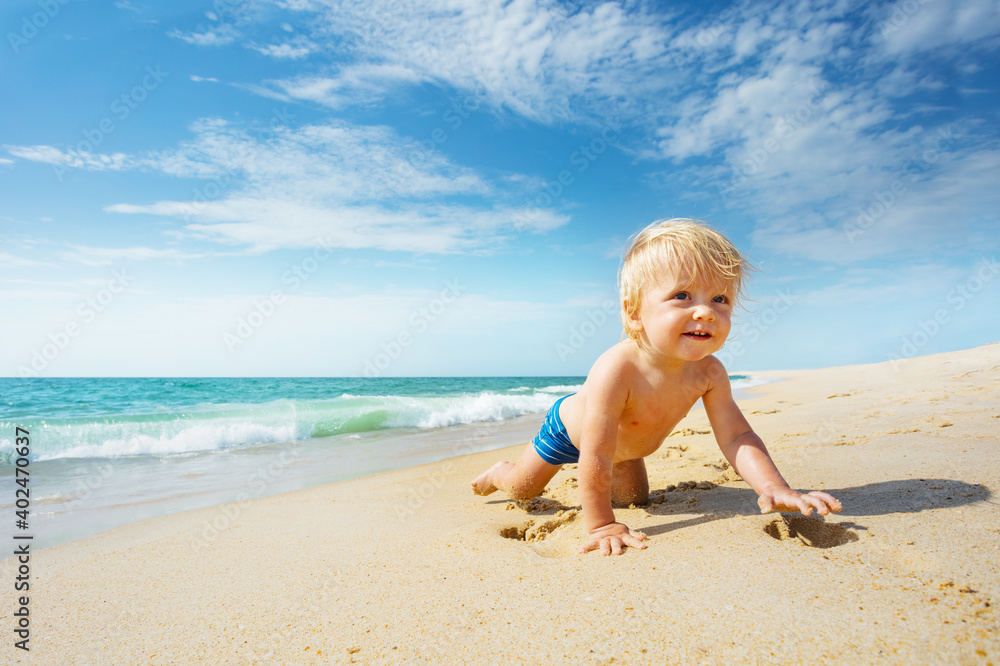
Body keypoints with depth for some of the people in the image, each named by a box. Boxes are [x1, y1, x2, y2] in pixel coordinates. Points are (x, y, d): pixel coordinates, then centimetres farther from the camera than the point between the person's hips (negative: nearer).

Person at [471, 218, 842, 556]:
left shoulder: (709, 373, -29)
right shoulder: (616, 371, -48)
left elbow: (737, 437, -26)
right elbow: (596, 457, -43)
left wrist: (776, 490, -41)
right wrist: (599, 525, -36)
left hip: (624, 446, 5)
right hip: (568, 428, -5)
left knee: (635, 499, 24)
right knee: (521, 490, 11)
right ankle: (498, 472, 44)